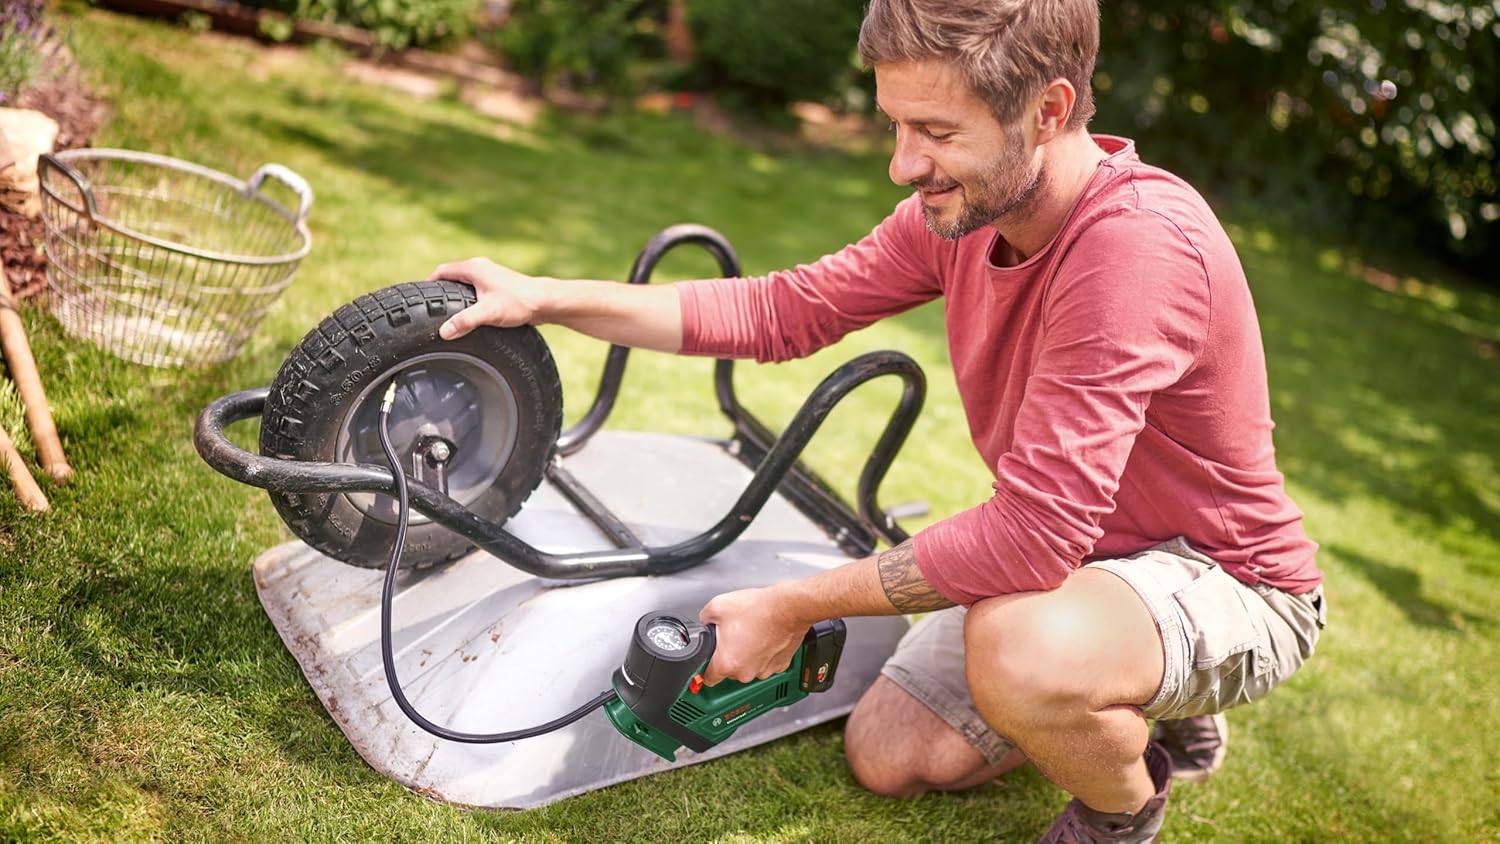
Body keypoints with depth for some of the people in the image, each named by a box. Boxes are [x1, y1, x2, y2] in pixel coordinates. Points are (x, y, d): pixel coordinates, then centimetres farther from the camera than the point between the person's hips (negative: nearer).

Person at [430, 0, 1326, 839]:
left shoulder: (1139, 243, -34)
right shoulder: (967, 203, -8)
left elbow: (1034, 534, -37)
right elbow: (786, 310, -2)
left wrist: (796, 607, -26)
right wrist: (547, 298, -6)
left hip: (1232, 582, -7)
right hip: (1076, 554, 8)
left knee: (1020, 650, -38)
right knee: (885, 754, 7)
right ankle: (1162, 709, 24)